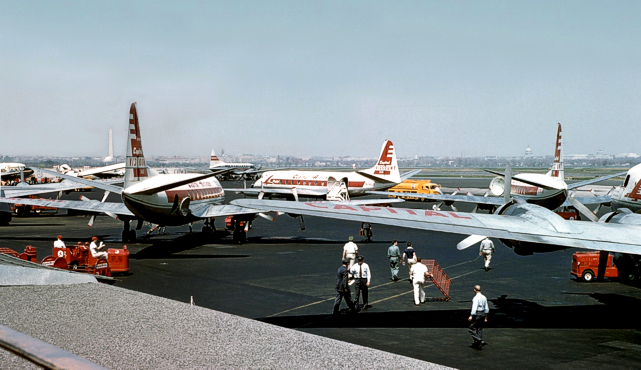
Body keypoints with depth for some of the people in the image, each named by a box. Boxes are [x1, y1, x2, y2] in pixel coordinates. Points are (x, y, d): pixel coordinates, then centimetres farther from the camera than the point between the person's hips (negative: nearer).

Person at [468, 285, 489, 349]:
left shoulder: (476, 298, -15)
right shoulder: (484, 297, 9)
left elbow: (474, 308, -23)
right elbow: (486, 308, 12)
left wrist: (471, 316, -21)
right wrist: (485, 317, 18)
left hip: (477, 315, -8)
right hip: (483, 314, 8)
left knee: (471, 329, -1)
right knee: (479, 329, 13)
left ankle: (480, 341, -14)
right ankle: (476, 344, 18)